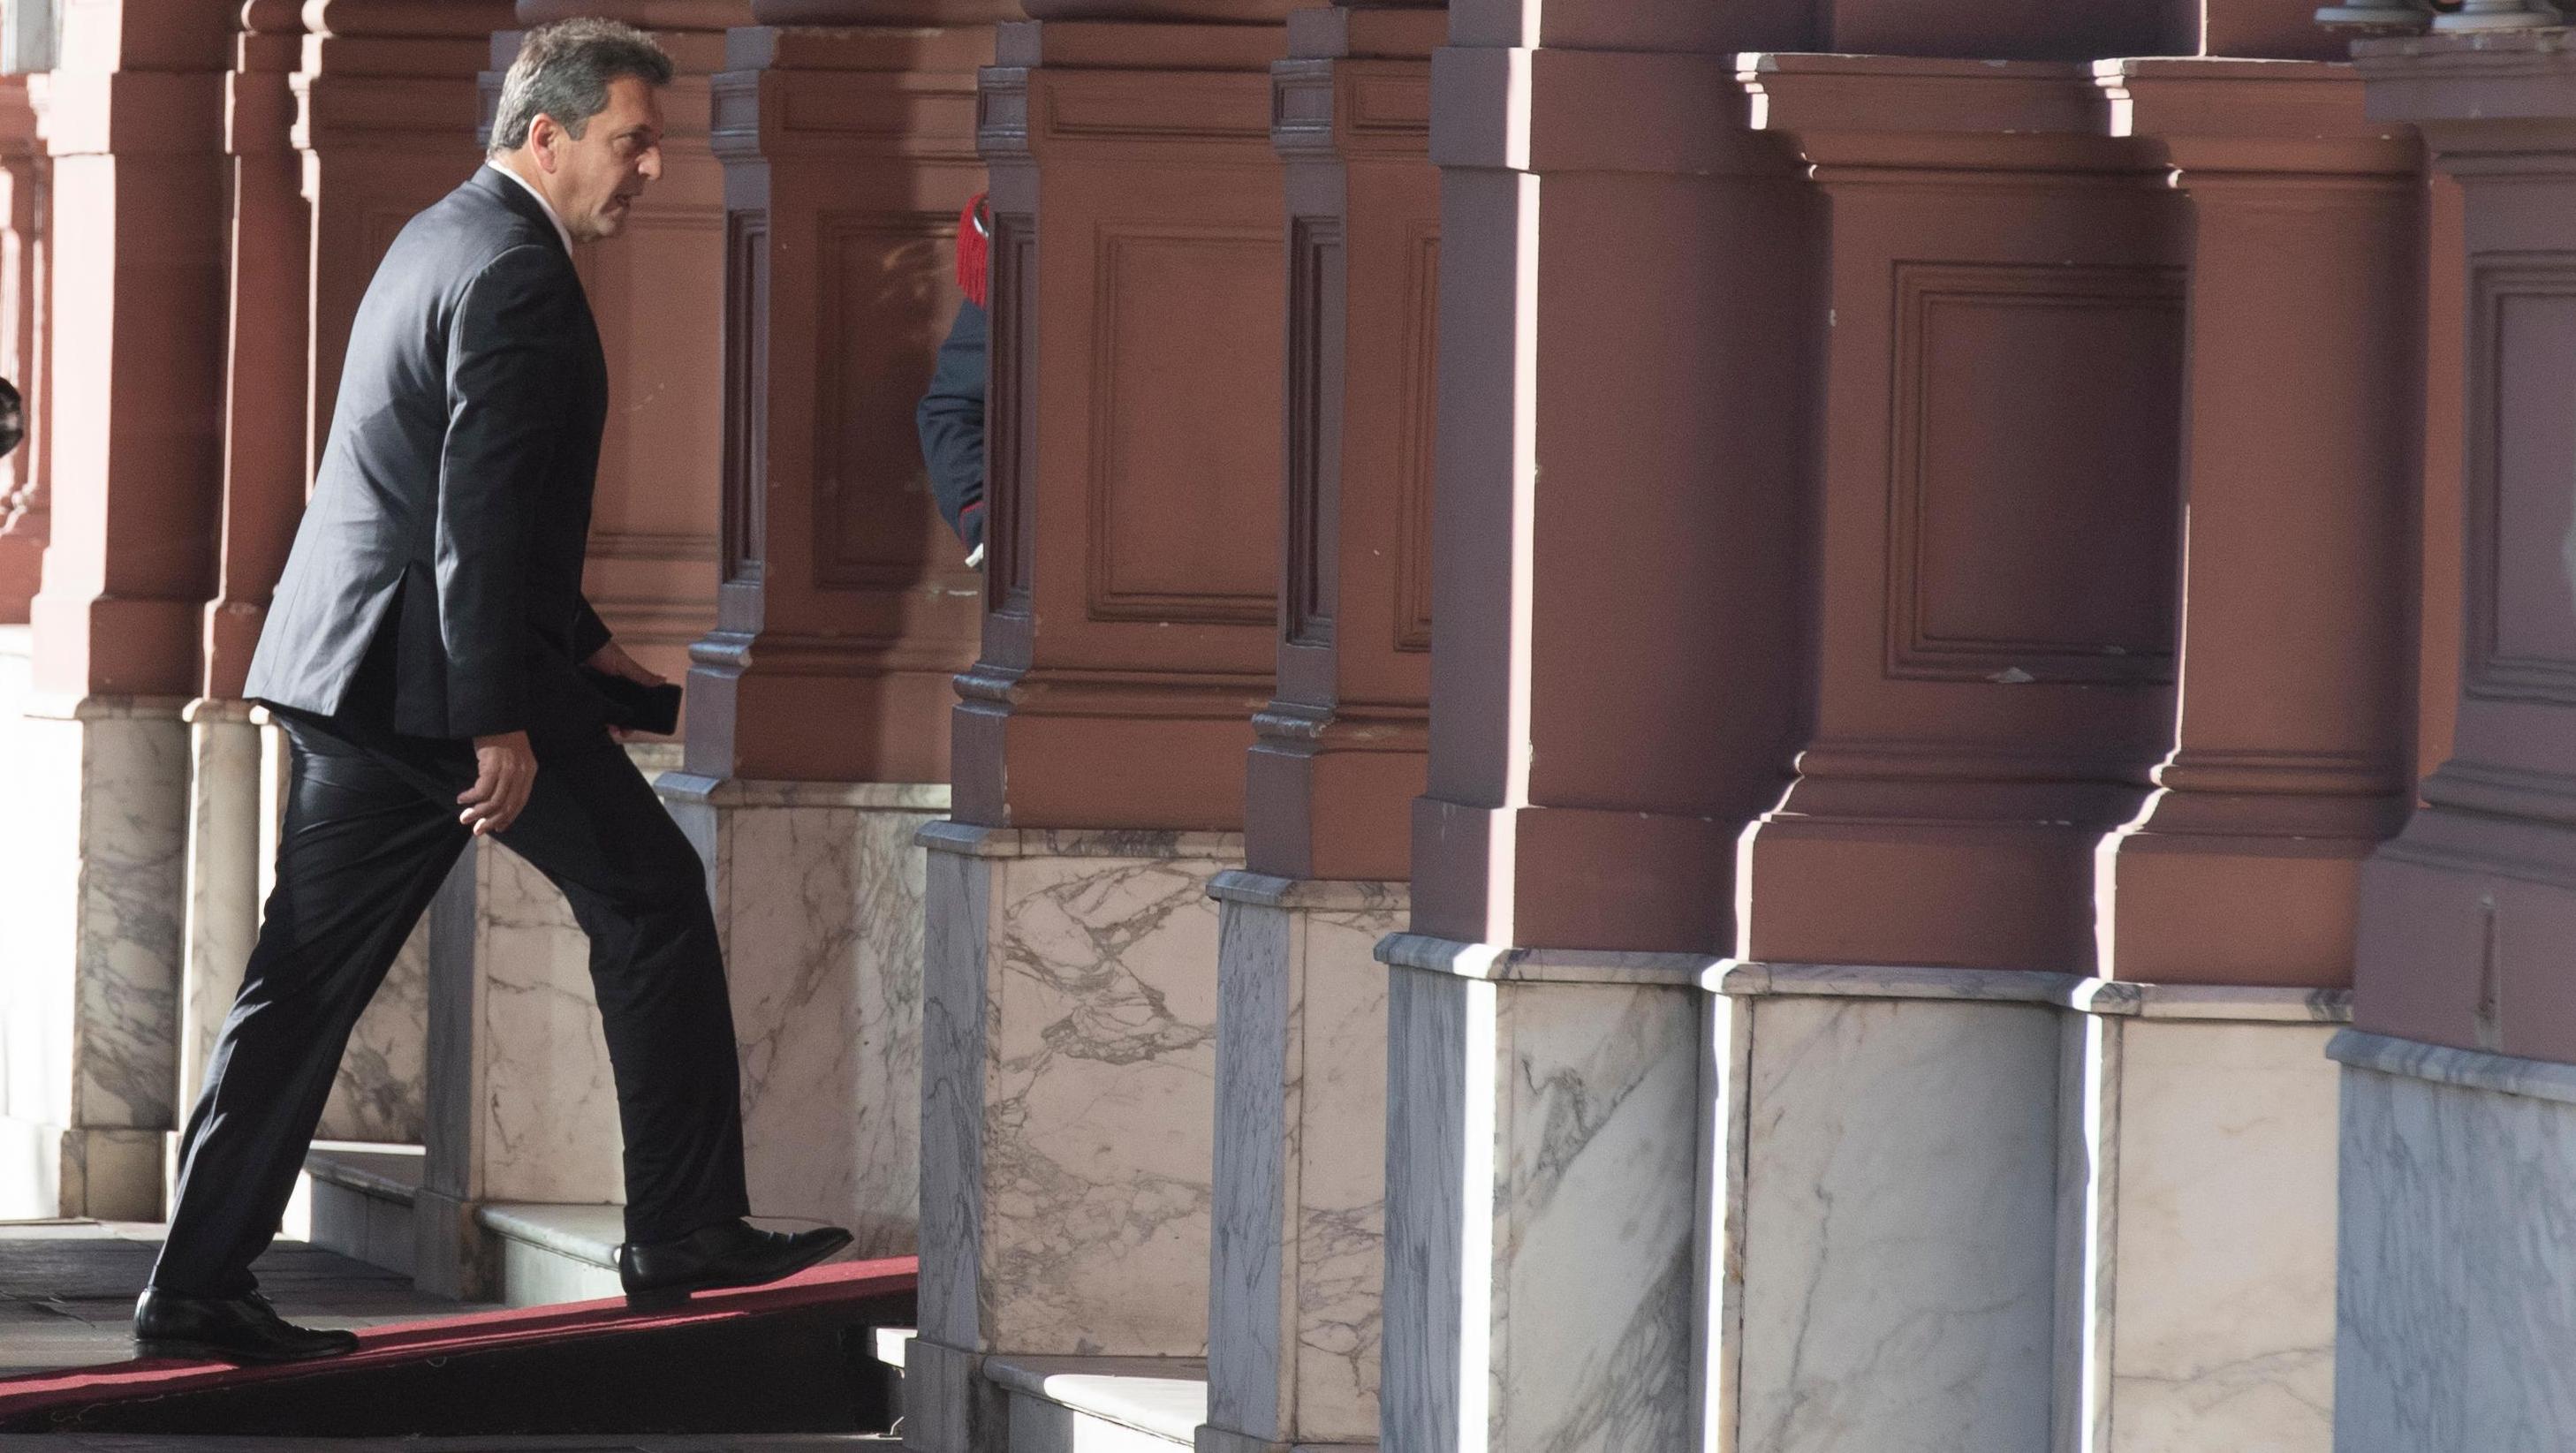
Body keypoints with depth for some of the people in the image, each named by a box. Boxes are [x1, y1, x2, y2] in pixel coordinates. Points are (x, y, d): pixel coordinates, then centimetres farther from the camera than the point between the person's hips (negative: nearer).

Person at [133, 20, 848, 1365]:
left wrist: (579, 642, 29)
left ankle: (197, 1286, 2)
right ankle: (684, 1229, 11)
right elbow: (480, 511, -21)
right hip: (444, 672, -9)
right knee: (650, 895, 6)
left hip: (346, 672, 9)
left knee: (306, 978, 6)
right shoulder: (516, 275, -14)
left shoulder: (440, 241, 19)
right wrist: (500, 722, -23)